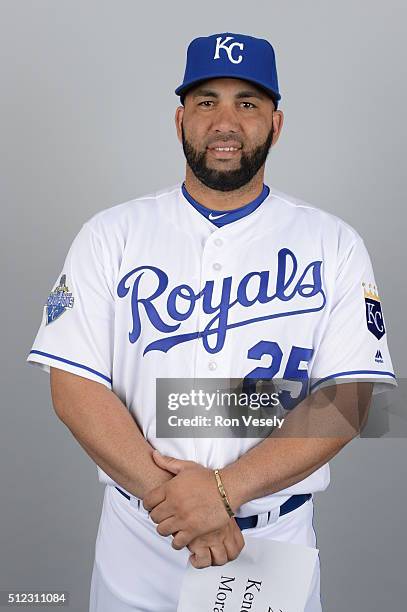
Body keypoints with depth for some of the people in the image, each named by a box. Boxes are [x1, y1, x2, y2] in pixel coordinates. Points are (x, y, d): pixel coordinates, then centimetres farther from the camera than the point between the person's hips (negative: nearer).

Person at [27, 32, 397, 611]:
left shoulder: (334, 244, -5)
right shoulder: (111, 235, -5)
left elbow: (348, 398, -11)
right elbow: (74, 386, -10)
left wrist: (225, 489, -21)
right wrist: (169, 496, -19)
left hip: (276, 539, 0)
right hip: (137, 537, 1)